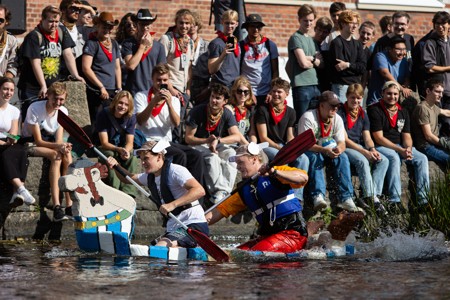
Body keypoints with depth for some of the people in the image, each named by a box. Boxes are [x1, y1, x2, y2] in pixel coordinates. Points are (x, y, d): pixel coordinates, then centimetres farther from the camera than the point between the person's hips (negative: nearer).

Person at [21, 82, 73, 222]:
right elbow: (38, 141, -21)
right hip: (31, 144, -5)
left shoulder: (63, 111, -2)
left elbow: (59, 139, -8)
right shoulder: (35, 109, -19)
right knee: (56, 156, -33)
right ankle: (57, 207, -42)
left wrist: (63, 147, -32)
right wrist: (58, 146, -36)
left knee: (67, 155, -28)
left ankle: (70, 205, -31)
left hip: (50, 143, 5)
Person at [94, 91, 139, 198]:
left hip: (123, 148, 3)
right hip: (104, 149, -3)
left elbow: (129, 142, -11)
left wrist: (126, 151, -37)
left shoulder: (131, 117, -7)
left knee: (132, 157, -29)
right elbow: (104, 143, -21)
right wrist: (119, 150, -39)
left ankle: (128, 192, -38)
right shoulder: (103, 114, -17)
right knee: (110, 156, -36)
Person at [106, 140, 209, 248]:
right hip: (174, 228, 9)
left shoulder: (175, 170, -11)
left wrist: (172, 205, -31)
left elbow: (199, 191, -24)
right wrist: (116, 165, 12)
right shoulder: (149, 177, 16)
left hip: (194, 224, -9)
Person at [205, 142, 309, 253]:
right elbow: (221, 210, 17)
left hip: (293, 233, -6)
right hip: (267, 236, 6)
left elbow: (303, 178, -17)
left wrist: (275, 172, -28)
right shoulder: (245, 191, 18)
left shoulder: (277, 172, 0)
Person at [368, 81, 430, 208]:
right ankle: (394, 200, -39)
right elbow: (379, 138, -13)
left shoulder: (403, 112, 15)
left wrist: (408, 149, -15)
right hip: (381, 147, -6)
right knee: (394, 158, -36)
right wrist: (400, 150, -20)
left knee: (422, 158, -16)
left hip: (401, 146, 6)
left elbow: (406, 136, 10)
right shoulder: (375, 110, -6)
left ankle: (423, 198, -18)